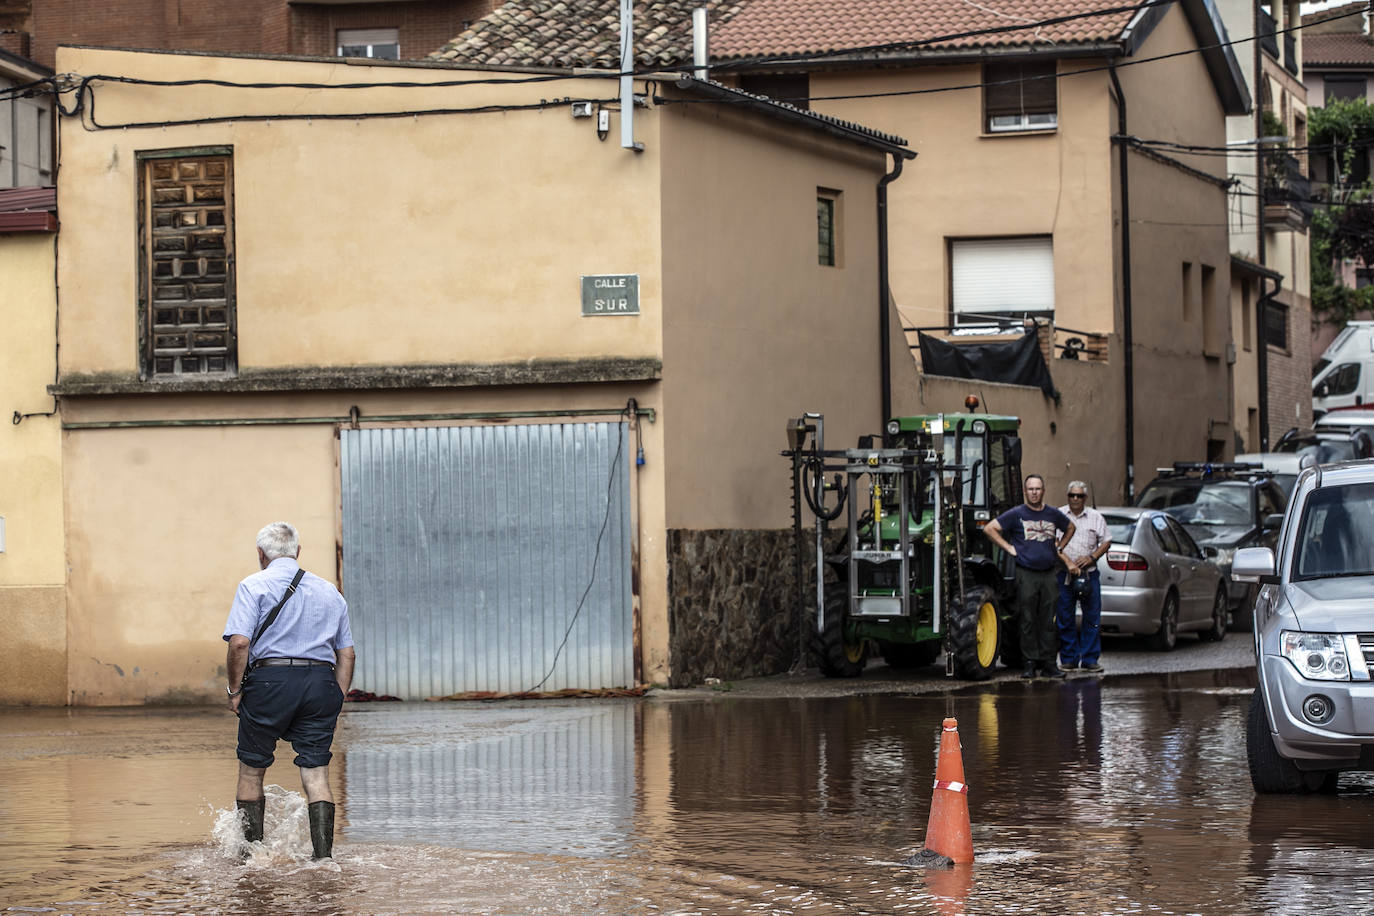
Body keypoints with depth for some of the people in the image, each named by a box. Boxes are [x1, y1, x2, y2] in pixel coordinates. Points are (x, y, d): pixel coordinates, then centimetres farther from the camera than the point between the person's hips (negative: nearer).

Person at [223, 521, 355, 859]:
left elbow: (239, 642, -12)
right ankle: (323, 855, -7)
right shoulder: (329, 592, 18)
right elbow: (347, 654, 15)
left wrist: (235, 689, -4)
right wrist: (336, 699, 17)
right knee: (316, 773, 3)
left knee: (251, 770, 12)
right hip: (321, 681, 3)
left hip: (270, 679, -3)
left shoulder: (254, 586, 2)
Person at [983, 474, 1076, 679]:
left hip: (1048, 574, 3)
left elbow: (1070, 528, 31)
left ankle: (1048, 663, 6)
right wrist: (1009, 548, -5)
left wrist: (1059, 547, 18)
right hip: (1026, 575, -3)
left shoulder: (1053, 514, 12)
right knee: (1028, 621, -2)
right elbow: (989, 529, -2)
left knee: (1049, 621, 3)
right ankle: (1030, 663, 3)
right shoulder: (1016, 514, 0)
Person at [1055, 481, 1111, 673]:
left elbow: (1106, 541, 11)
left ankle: (1090, 659, 3)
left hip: (1089, 573, 1)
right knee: (1065, 617, 1)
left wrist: (1091, 558, -5)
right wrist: (1067, 562, -13)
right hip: (1063, 574, -1)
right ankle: (1069, 658, 10)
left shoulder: (1095, 517, 9)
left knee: (1092, 617, -2)